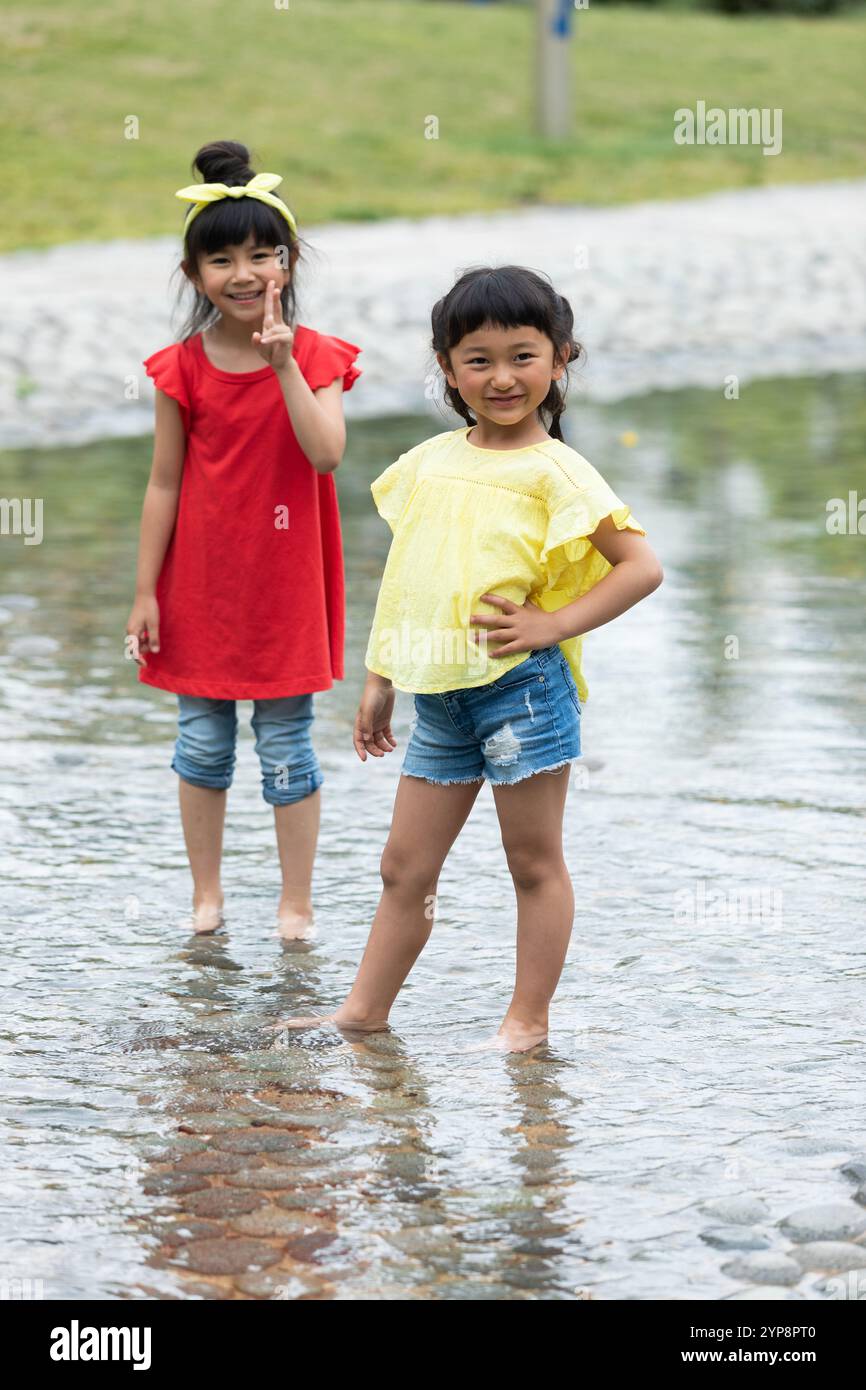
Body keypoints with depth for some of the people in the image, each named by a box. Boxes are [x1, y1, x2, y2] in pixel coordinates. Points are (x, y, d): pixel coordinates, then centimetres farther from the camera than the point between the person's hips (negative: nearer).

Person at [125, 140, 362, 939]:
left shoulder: (315, 358, -5)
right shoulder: (182, 370, -3)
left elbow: (327, 453, -21)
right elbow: (164, 484, 0)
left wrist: (284, 365, -27)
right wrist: (145, 591, -1)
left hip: (284, 586, -1)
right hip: (200, 583, 1)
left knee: (285, 745, 5)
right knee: (202, 744, 9)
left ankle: (296, 904, 17)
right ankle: (207, 896, 24)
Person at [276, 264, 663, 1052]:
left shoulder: (554, 471, -8)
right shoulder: (429, 462, 10)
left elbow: (642, 567, -13)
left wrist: (551, 623, -16)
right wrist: (379, 679, 18)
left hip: (521, 687, -6)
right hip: (438, 694, 6)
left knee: (535, 863, 5)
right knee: (406, 867, 13)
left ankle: (529, 1019, 13)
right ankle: (365, 1009, 22)